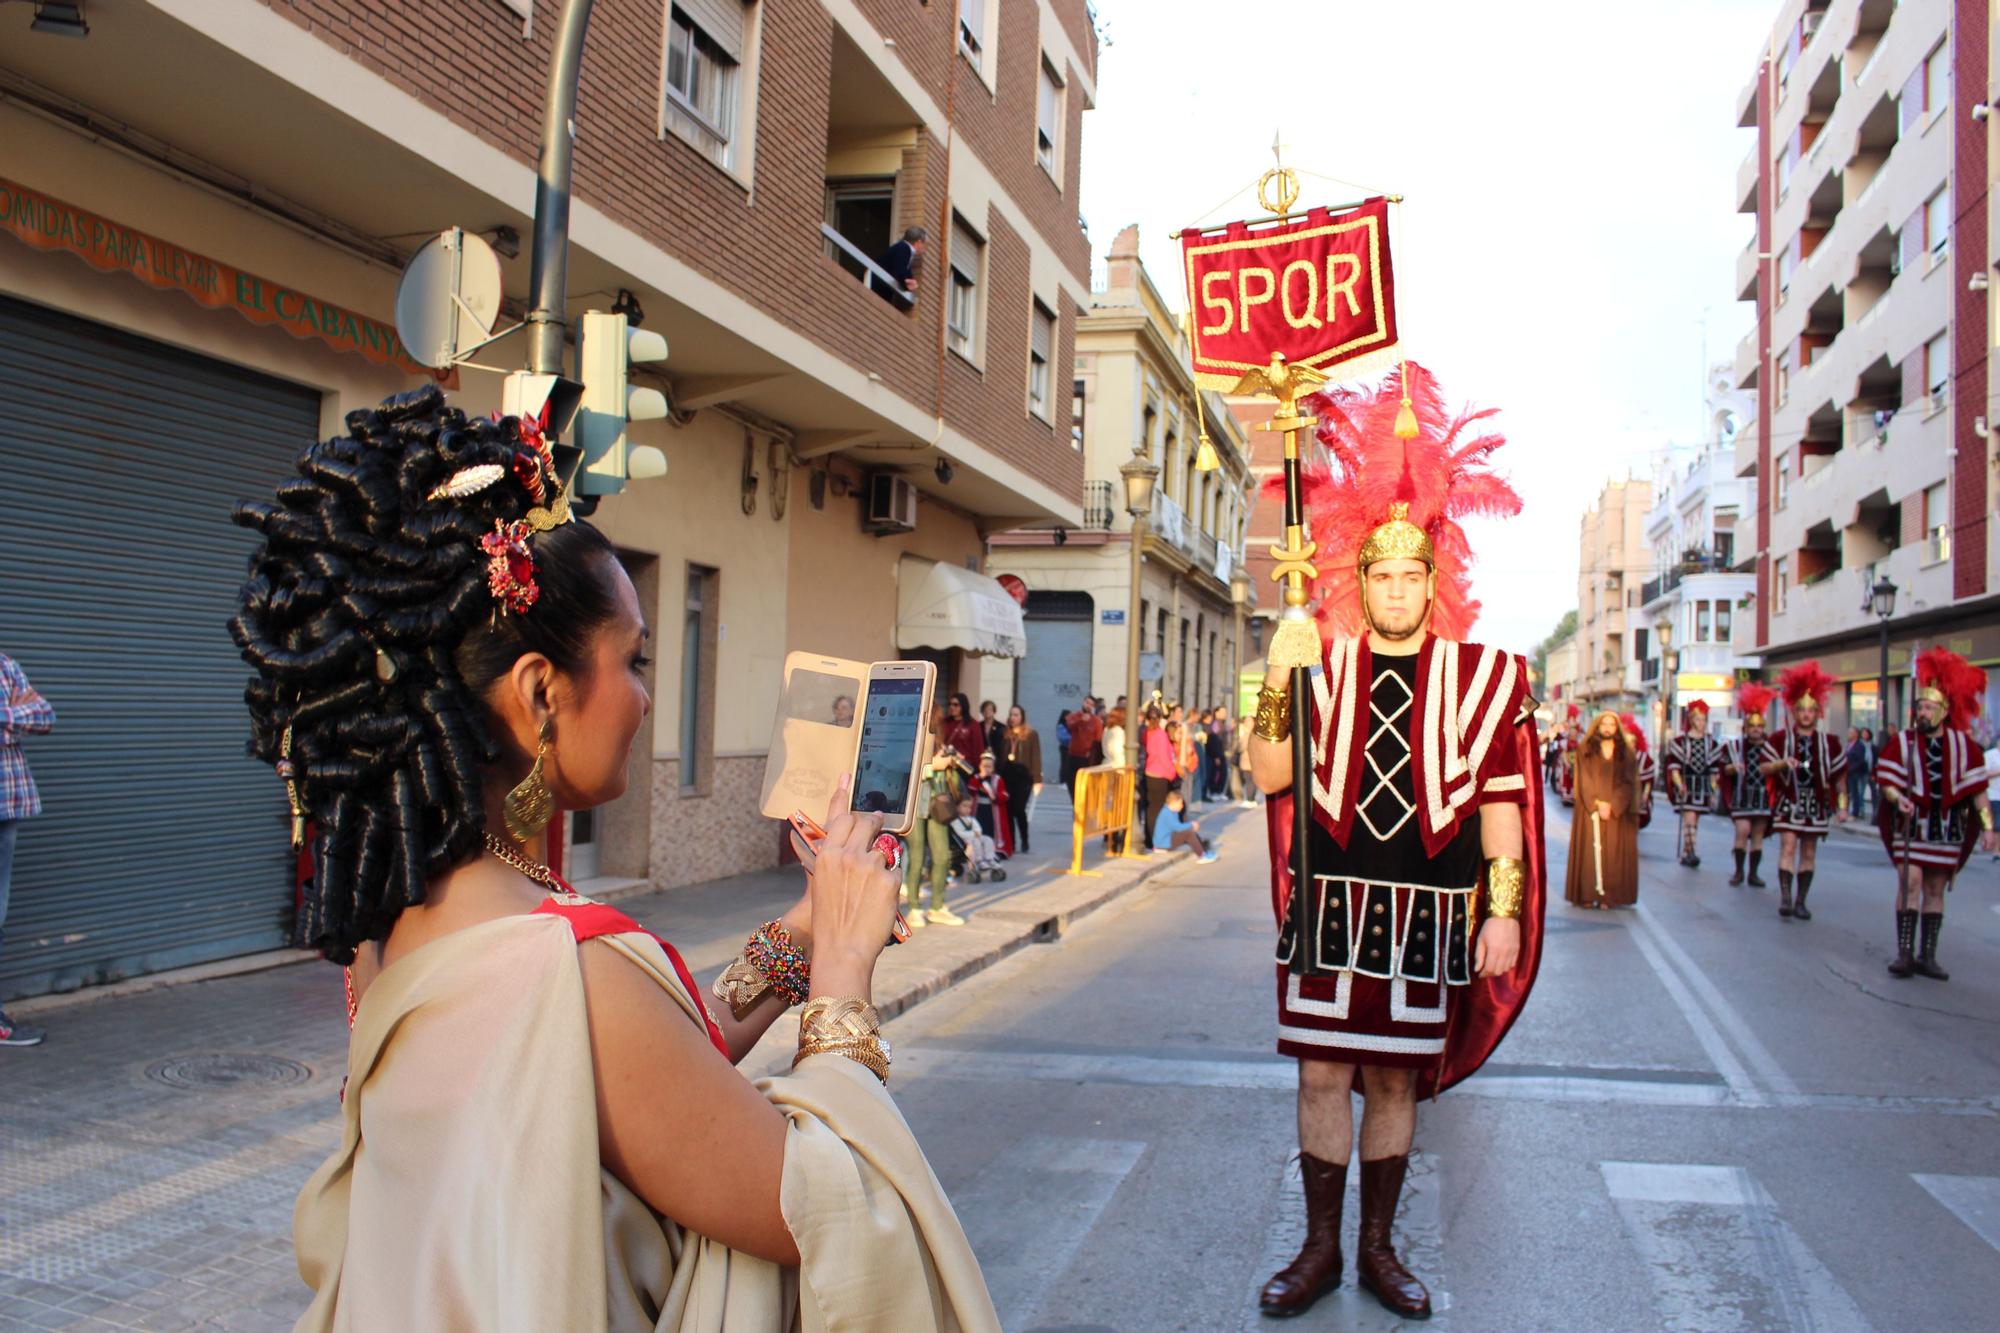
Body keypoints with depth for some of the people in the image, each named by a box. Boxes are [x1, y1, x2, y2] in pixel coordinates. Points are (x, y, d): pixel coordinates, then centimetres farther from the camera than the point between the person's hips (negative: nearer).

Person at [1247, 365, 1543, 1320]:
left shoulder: (1480, 675, 2)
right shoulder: (1321, 665, 4)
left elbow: (1501, 801, 2)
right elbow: (1270, 777, -3)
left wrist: (1503, 910, -3)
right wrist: (1278, 683, -16)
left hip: (1427, 908, 0)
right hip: (1329, 900, 1)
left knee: (1394, 1076, 9)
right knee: (1321, 1070, 5)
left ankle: (1377, 1247, 25)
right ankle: (1321, 1248, 20)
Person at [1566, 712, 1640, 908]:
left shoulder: (1626, 752, 8)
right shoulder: (1586, 751, 7)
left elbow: (1628, 783, 1)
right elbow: (1585, 781, 0)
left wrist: (1611, 805, -11)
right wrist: (1597, 804, -12)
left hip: (1617, 812, 1)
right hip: (1590, 810, -1)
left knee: (1613, 852, -3)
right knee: (1589, 852, -4)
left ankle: (1608, 896, -2)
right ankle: (1588, 895, -3)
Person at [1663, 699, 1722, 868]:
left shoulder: (1711, 743, 9)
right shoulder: (1680, 742, -2)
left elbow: (1714, 771, 12)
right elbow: (1674, 767, -4)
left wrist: (1713, 792, 9)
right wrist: (1679, 785, -18)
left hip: (1703, 787, 4)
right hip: (1686, 786, -4)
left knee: (1694, 821, 8)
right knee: (1689, 818, -15)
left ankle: (1685, 854, 15)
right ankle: (1690, 852, -15)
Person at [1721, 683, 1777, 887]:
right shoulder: (1734, 746, 2)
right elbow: (1725, 769, -2)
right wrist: (1733, 767, -23)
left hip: (1763, 797, 2)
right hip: (1742, 796, -2)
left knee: (1758, 835, 5)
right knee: (1743, 830, -13)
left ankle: (1753, 873, 13)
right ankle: (1738, 870, 1)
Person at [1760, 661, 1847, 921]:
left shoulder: (1829, 743, 6)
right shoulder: (1780, 739, -1)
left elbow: (1838, 775, 12)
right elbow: (1763, 768, -3)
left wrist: (1842, 802, 8)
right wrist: (1783, 763, -21)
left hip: (1816, 804, 3)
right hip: (1788, 802, -3)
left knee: (1809, 852, 7)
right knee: (1788, 846, -13)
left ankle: (1801, 902, 13)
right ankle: (1785, 897, -17)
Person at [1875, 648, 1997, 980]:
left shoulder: (1963, 745, 2)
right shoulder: (1901, 742, -2)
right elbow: (1886, 780, -1)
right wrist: (1898, 799, -22)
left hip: (1947, 826, 2)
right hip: (1911, 824, -2)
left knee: (1936, 888, 7)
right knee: (1910, 881, -11)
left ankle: (1927, 956, 13)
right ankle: (1905, 953, -8)